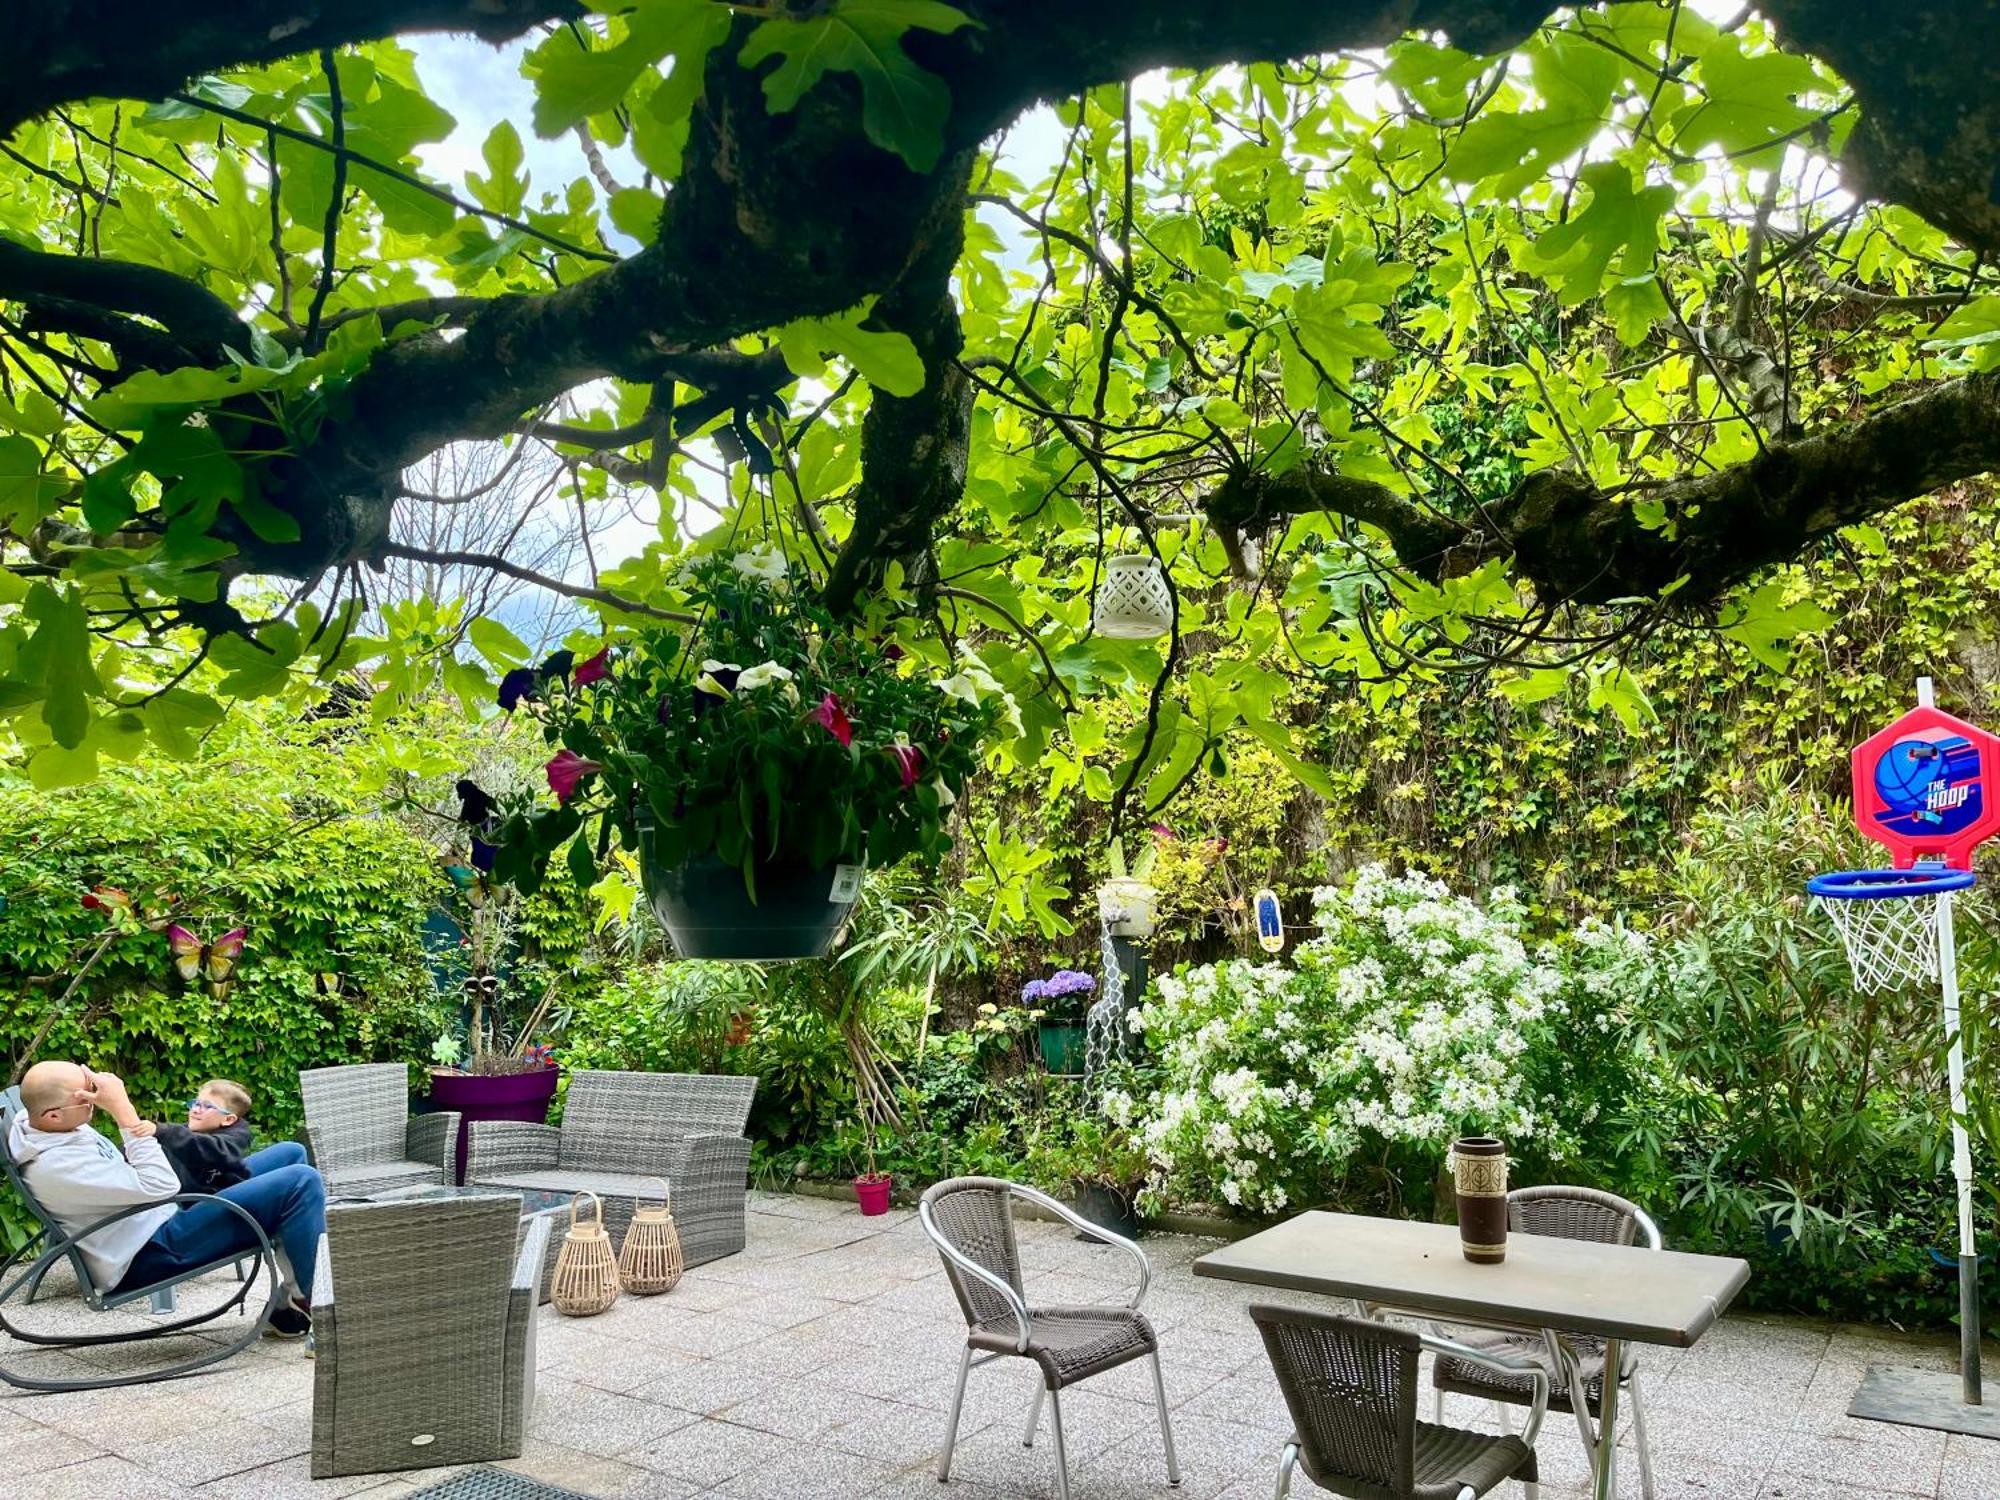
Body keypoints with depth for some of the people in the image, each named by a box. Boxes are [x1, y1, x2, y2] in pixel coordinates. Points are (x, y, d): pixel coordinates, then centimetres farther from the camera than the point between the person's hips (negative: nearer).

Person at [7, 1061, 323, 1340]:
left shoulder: (41, 1123, 2)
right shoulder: (56, 1166, -27)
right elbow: (159, 1186, -29)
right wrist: (124, 1112, -29)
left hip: (167, 1215, 10)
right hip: (154, 1252, -10)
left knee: (291, 1154, 11)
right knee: (301, 1184, -21)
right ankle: (313, 1305, -7)